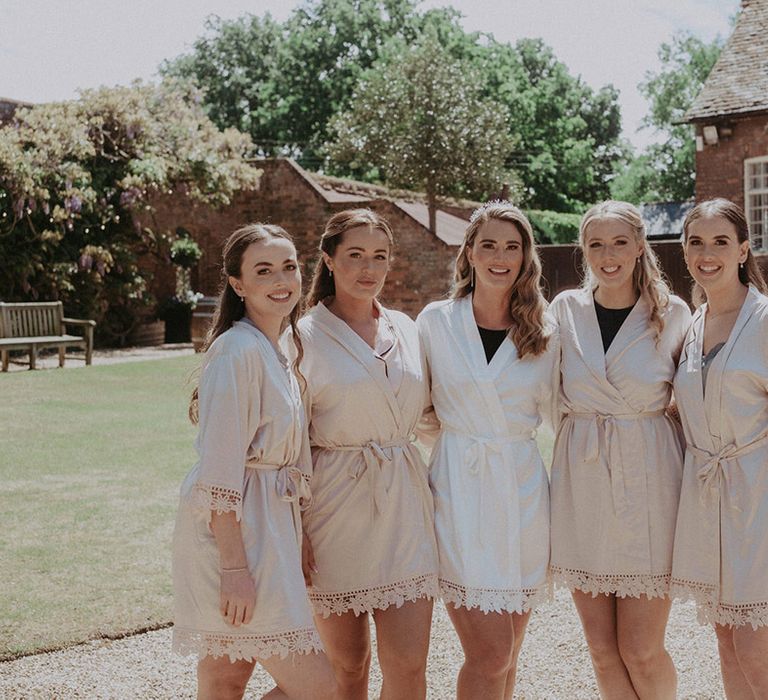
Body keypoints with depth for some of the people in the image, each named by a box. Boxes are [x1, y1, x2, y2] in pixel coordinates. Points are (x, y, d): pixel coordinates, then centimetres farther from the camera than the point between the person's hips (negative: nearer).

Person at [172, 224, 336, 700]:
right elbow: (220, 473, -19)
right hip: (236, 533, -9)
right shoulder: (238, 349, -15)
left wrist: (297, 546, 19)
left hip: (269, 528, 9)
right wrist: (235, 567, -22)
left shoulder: (278, 350, 14)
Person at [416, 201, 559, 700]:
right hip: (458, 493, -2)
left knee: (505, 655, 10)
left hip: (523, 493, 2)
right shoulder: (435, 321, 2)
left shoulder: (543, 332, 5)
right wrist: (448, 427, 2)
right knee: (490, 657, -9)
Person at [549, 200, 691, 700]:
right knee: (602, 649, 7)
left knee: (641, 650, 0)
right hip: (581, 483, 2)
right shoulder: (565, 309, 4)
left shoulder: (673, 314, -1)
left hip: (650, 478, -2)